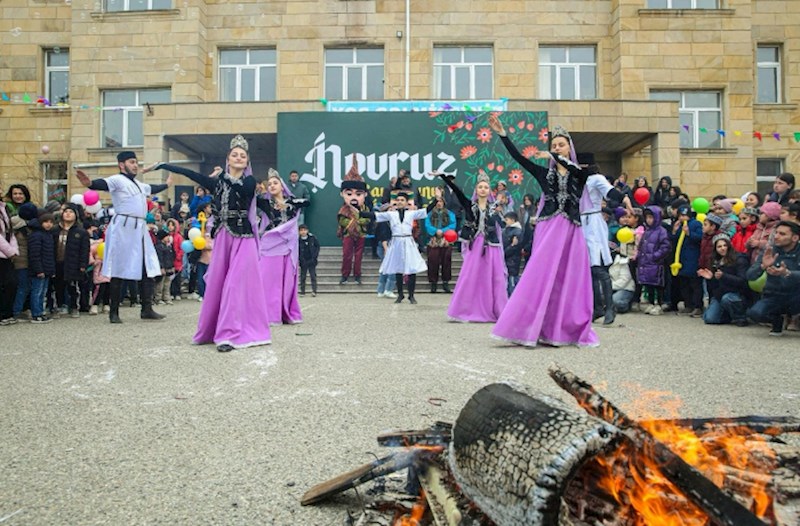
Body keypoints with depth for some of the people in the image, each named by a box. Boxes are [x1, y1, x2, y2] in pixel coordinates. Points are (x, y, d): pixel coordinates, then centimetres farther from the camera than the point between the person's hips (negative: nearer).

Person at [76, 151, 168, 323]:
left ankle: (147, 309, 12)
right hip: (122, 228, -8)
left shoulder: (139, 185, 22)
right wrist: (90, 184, -46)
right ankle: (114, 312, 7)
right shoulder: (118, 180, -4)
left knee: (149, 270, 6)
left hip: (140, 230, 8)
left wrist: (166, 185, 58)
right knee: (119, 271, -1)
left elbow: (152, 189, 42)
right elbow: (103, 183, -24)